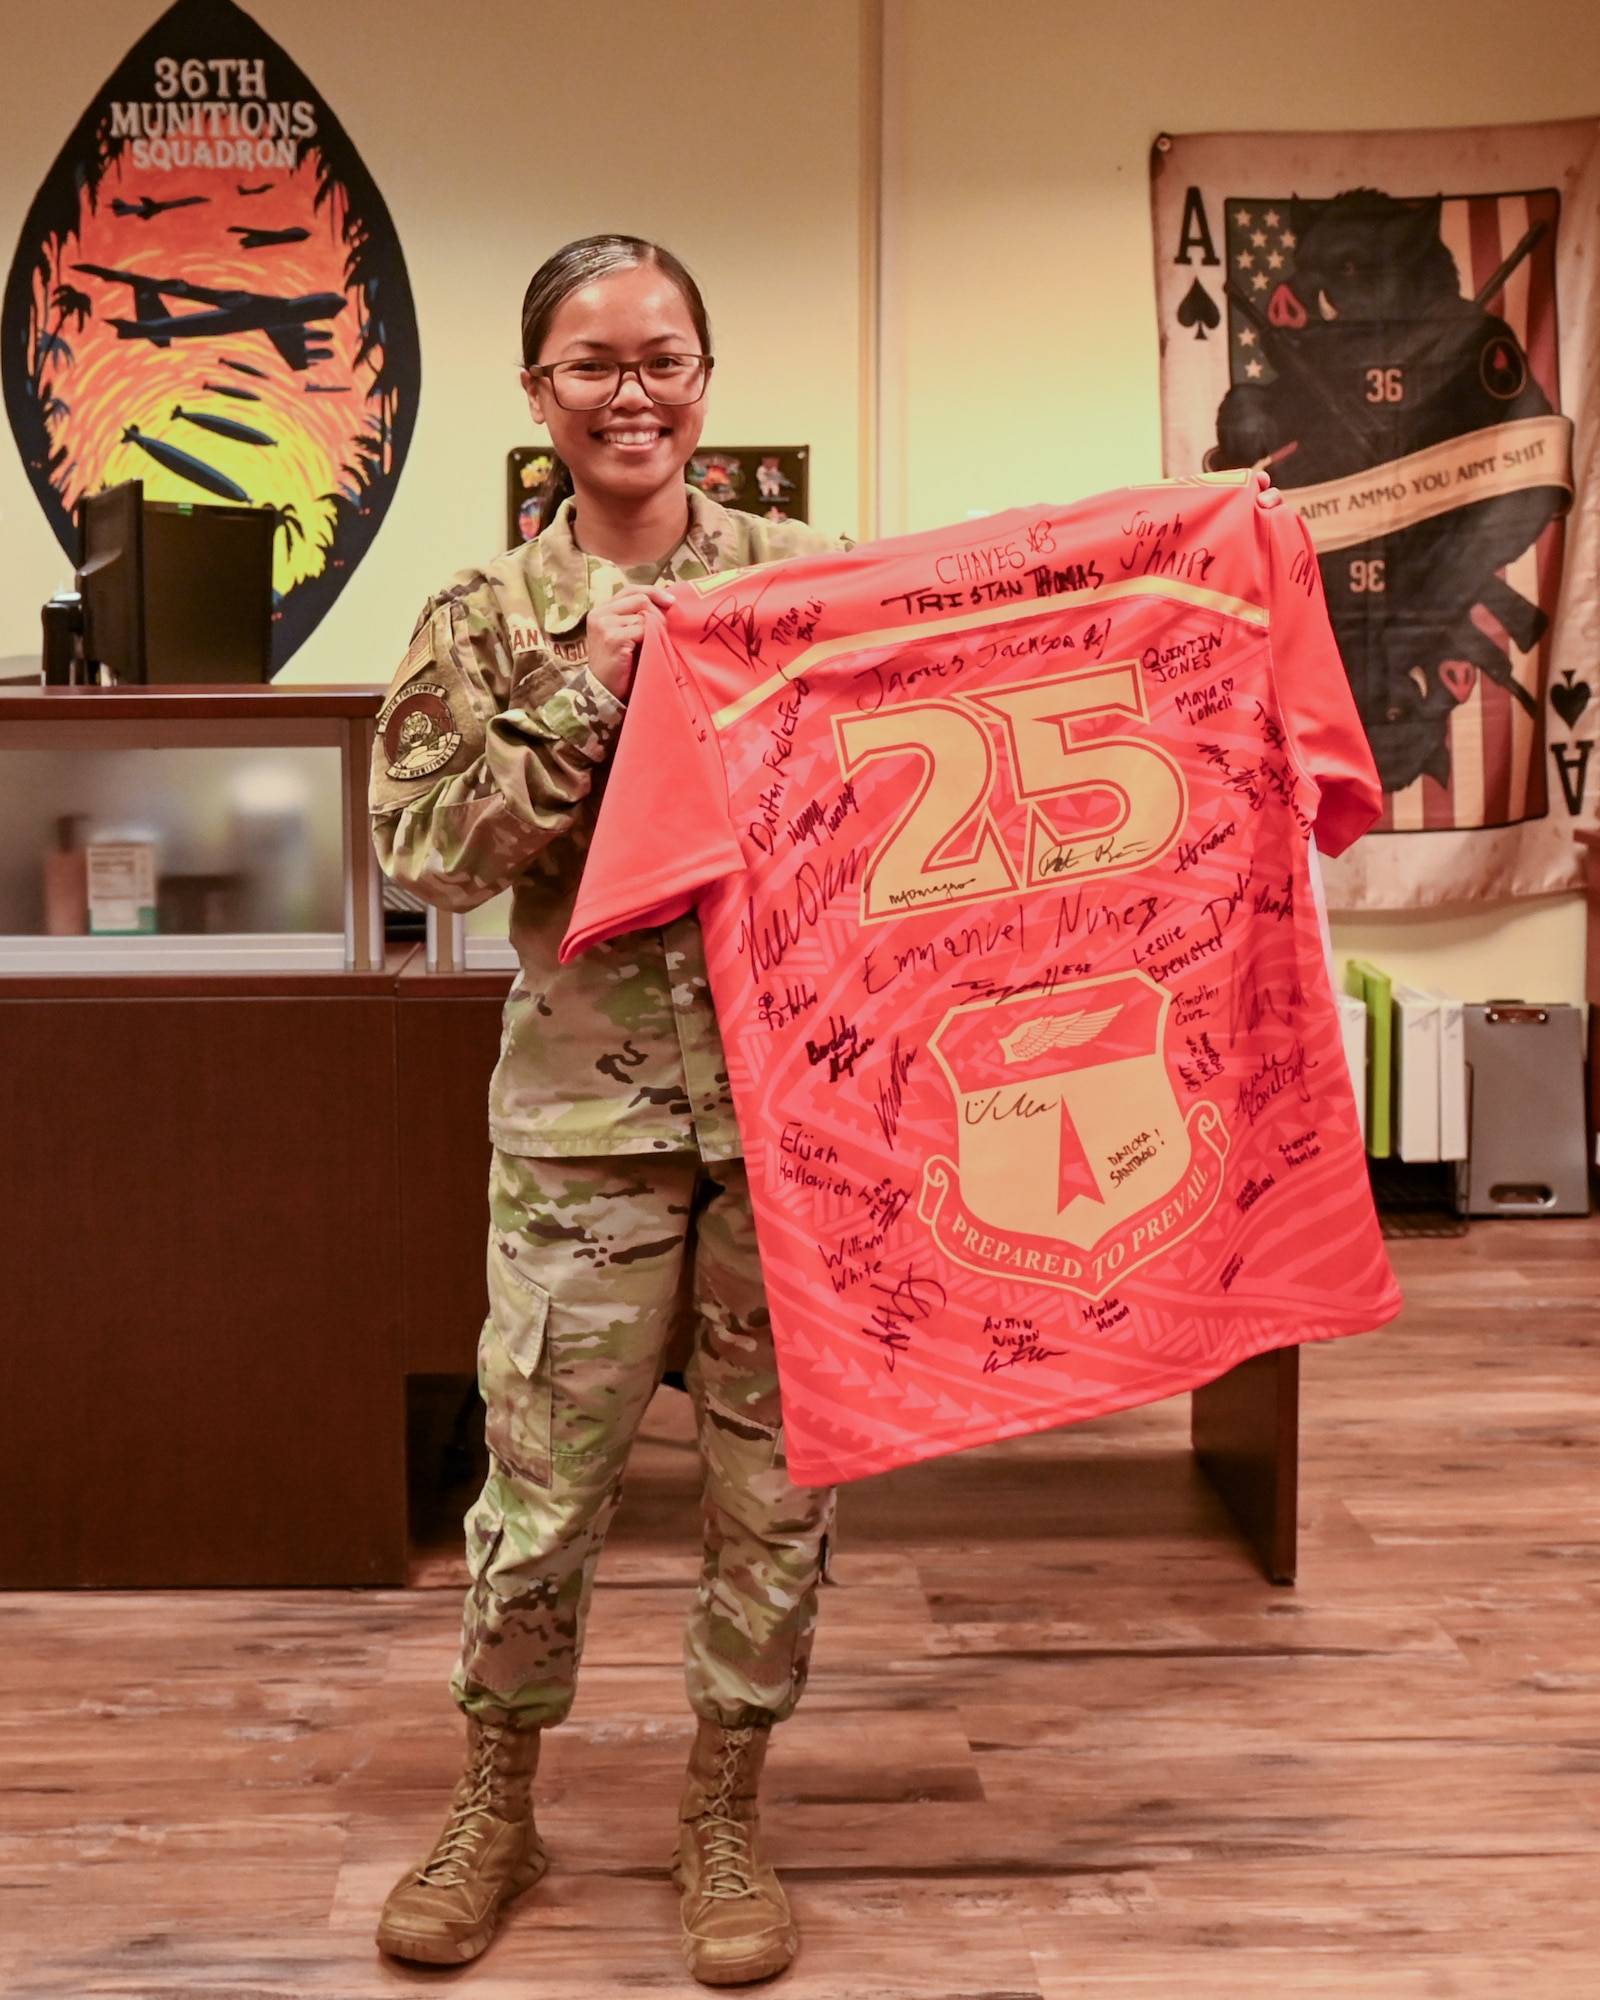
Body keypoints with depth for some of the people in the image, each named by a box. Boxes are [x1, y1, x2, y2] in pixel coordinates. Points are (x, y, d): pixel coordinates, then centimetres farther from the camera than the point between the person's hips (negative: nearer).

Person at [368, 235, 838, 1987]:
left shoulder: (808, 575, 4)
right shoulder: (486, 620, 4)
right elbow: (428, 851, -6)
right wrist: (588, 697, -13)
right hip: (586, 1115, -1)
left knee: (777, 1473, 9)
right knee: (542, 1471, 7)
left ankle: (726, 1813, 28)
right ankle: (495, 1804, 29)